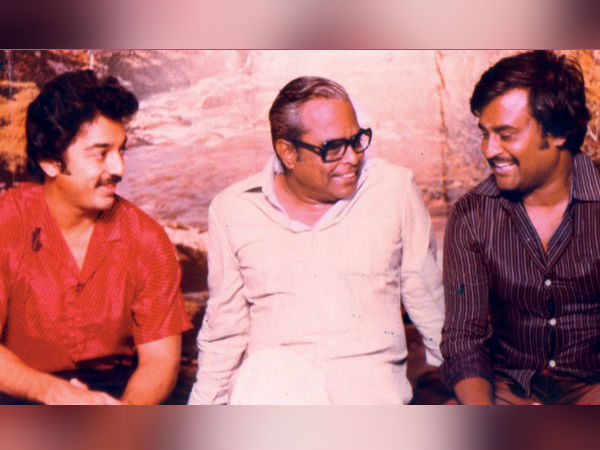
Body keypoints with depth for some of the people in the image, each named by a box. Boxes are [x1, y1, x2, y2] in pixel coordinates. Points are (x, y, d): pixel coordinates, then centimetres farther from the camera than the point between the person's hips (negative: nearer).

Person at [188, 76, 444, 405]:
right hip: (270, 382, 1)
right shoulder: (232, 210, 7)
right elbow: (223, 329, 15)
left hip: (369, 386, -1)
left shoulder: (395, 189, 6)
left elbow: (431, 306, 14)